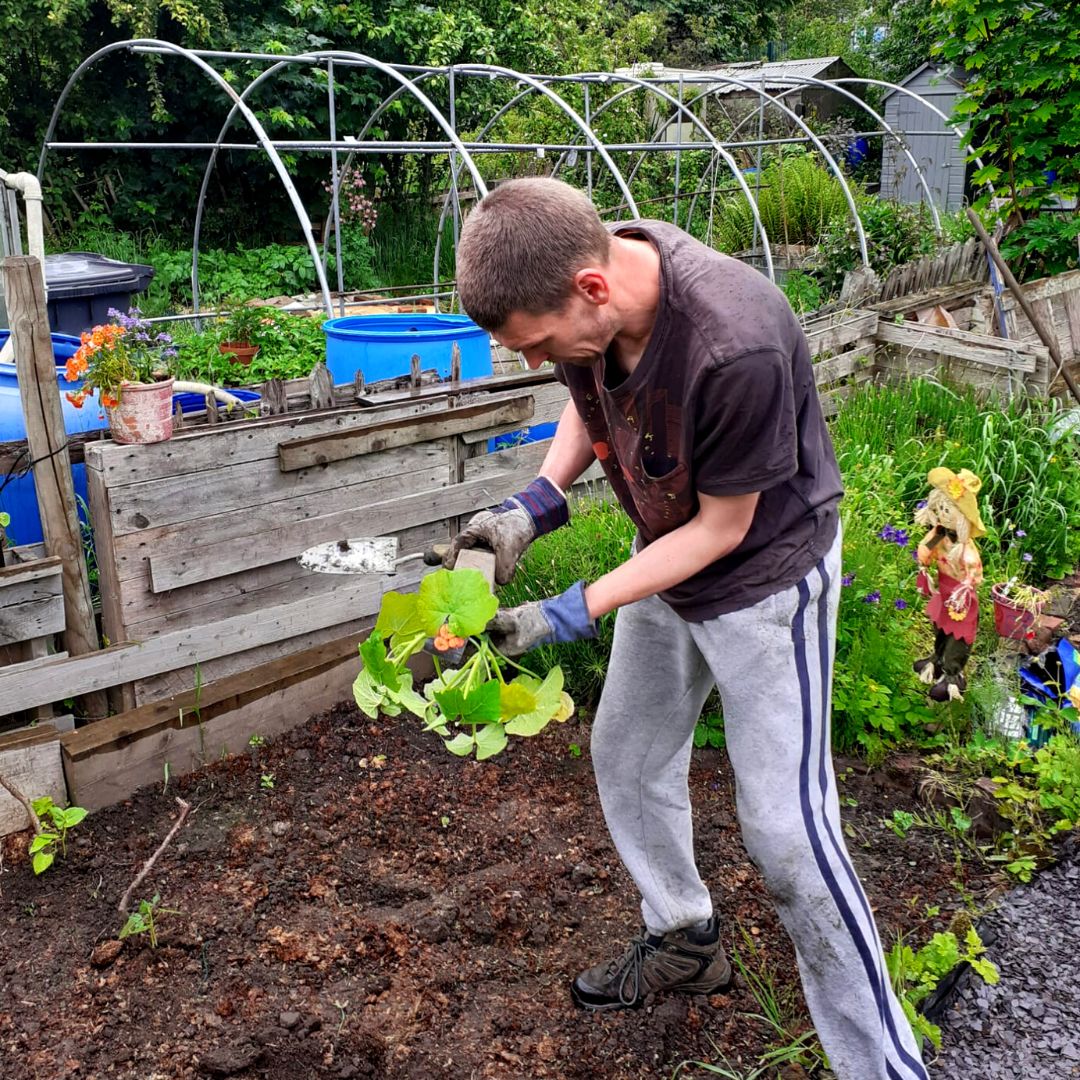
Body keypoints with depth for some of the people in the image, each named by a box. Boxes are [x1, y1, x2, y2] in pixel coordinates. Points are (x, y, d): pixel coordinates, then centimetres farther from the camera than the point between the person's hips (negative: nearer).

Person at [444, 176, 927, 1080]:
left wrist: (573, 615, -25)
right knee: (626, 755, 19)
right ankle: (686, 941, 43)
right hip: (669, 554, 8)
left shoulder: (736, 346, -38)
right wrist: (536, 504, -12)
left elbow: (722, 528, -24)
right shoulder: (584, 286, -16)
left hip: (766, 573, -7)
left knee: (785, 827, -4)